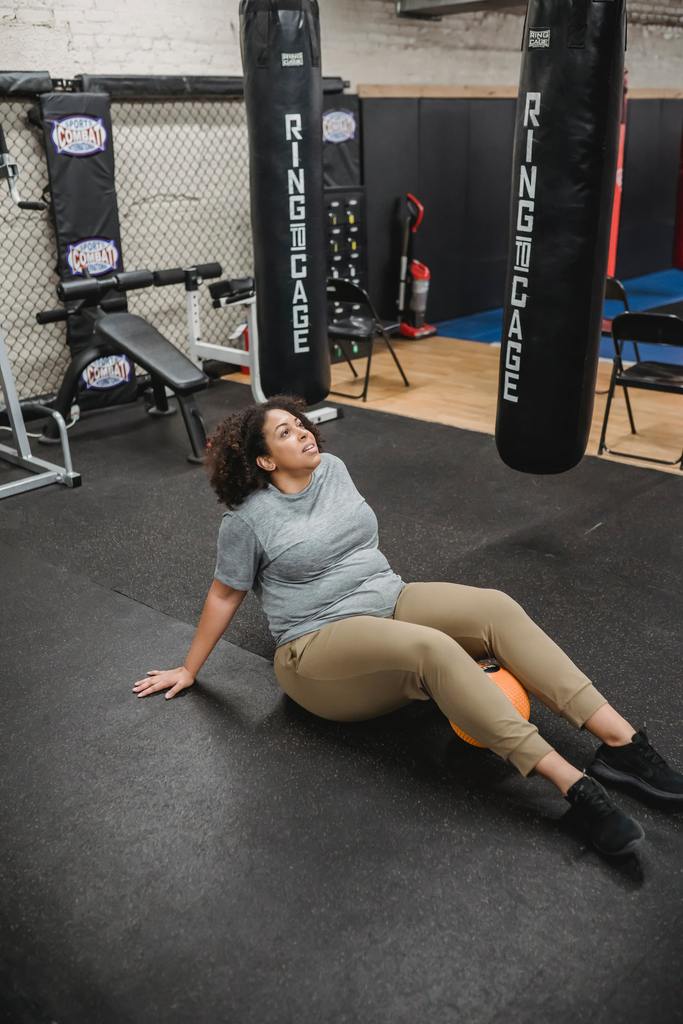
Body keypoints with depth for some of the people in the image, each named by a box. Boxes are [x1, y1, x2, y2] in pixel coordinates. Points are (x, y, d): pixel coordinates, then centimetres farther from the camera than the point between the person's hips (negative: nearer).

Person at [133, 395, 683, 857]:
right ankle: (572, 784, -40)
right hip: (320, 646, -6)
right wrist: (189, 670, 9)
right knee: (433, 648, -36)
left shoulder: (332, 468, 8)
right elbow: (224, 594, 3)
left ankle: (620, 740, -28)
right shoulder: (248, 518, -7)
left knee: (497, 608, -21)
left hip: (390, 601, 6)